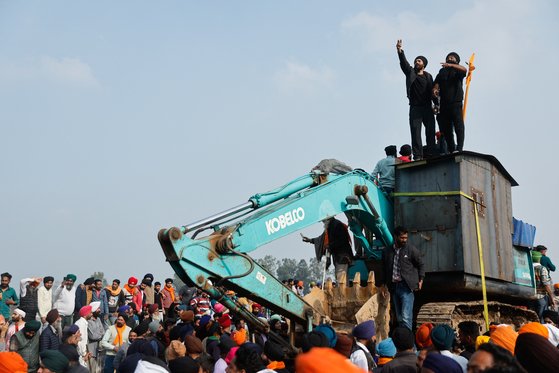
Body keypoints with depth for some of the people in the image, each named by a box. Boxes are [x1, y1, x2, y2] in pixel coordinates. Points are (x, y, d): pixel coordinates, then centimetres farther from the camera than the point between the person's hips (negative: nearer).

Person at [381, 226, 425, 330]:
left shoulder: (411, 249, -1)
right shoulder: (387, 251, 9)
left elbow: (420, 265, 8)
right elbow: (385, 269, 20)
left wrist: (421, 280, 0)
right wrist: (385, 284, 16)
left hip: (406, 286, -4)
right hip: (394, 287, 4)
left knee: (406, 317, -13)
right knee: (399, 318, 10)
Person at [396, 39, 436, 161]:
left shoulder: (428, 76, 14)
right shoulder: (410, 72, 11)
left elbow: (432, 91, 9)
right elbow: (404, 63, -5)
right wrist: (400, 51, -20)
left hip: (427, 107, 2)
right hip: (415, 107, -1)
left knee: (431, 131, -2)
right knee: (415, 131, -9)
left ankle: (431, 154, -1)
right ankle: (418, 156, -13)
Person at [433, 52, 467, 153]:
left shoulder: (457, 71, 8)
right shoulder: (442, 71, 20)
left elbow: (464, 70, -15)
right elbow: (436, 83, 10)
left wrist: (451, 65, -28)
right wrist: (435, 89, -14)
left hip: (456, 103, -4)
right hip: (444, 104, 4)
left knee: (458, 126, -12)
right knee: (445, 128, 5)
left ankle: (459, 149, -18)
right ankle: (451, 150, 12)